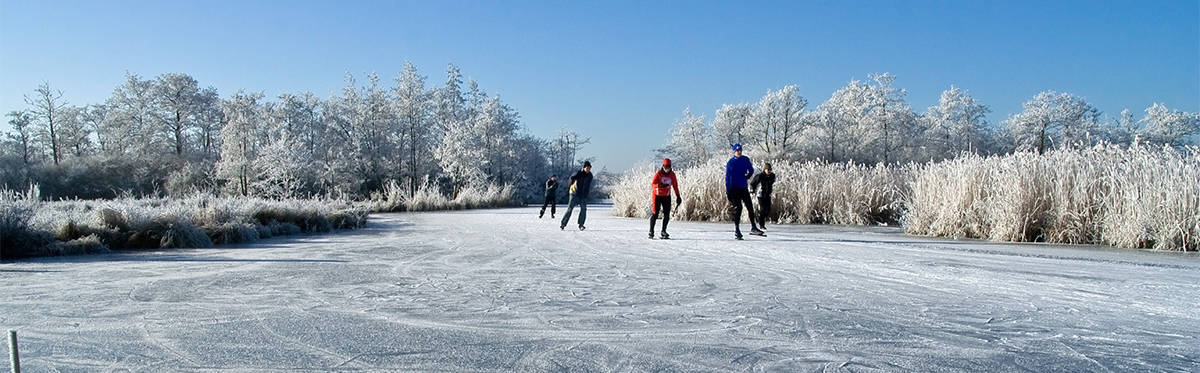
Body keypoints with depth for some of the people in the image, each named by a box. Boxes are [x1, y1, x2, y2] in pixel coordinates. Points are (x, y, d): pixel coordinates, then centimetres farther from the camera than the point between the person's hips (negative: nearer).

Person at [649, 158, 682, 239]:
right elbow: (652, 184, -23)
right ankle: (651, 232, 7)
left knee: (667, 215, -3)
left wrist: (678, 196, 9)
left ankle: (663, 232, 9)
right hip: (657, 195, -4)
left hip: (667, 196, 4)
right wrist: (660, 185, -43)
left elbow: (675, 185, 10)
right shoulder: (658, 173, -13)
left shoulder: (672, 174, 0)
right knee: (655, 214, -5)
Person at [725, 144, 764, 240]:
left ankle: (753, 228, 10)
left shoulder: (745, 160, 5)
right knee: (738, 208, -8)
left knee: (750, 207, 2)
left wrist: (749, 174, -11)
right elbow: (727, 177, -5)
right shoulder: (730, 162, -5)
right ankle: (736, 231, -1)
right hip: (734, 188, -4)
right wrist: (728, 192, -9)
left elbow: (751, 169, 14)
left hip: (744, 187, 4)